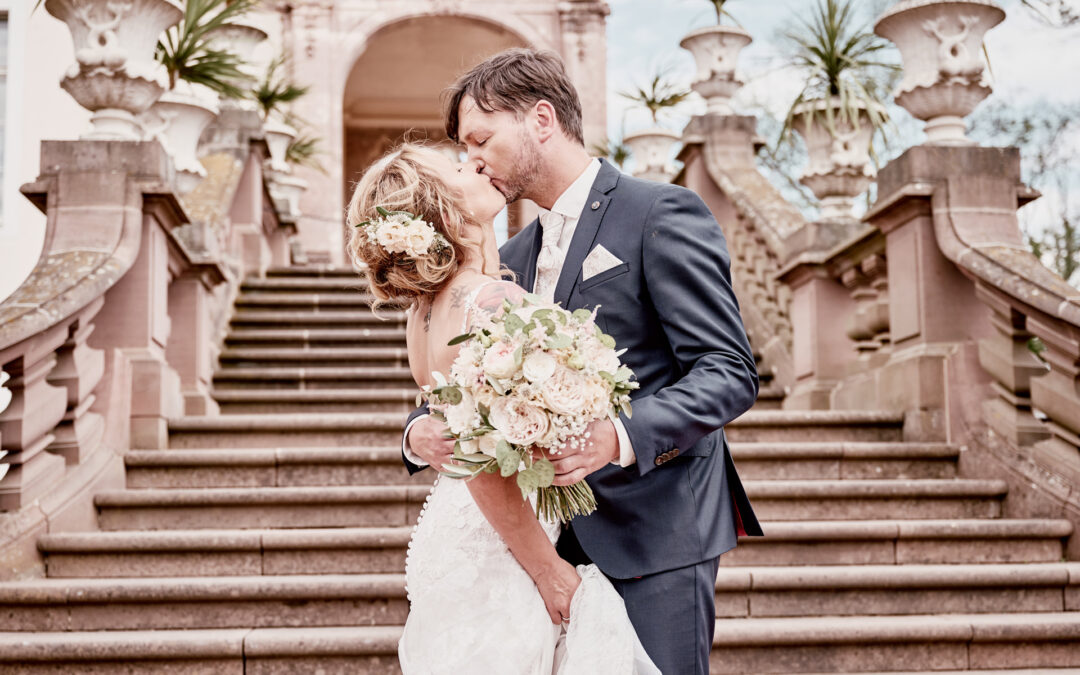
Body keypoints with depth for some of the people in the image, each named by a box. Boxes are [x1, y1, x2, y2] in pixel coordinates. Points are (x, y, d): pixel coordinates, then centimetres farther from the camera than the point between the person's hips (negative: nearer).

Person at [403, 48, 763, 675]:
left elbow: (731, 372, -13)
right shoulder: (512, 258, 17)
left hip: (654, 533, -6)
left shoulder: (662, 213, -6)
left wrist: (621, 438, -27)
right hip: (557, 541, 7)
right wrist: (423, 432, -5)